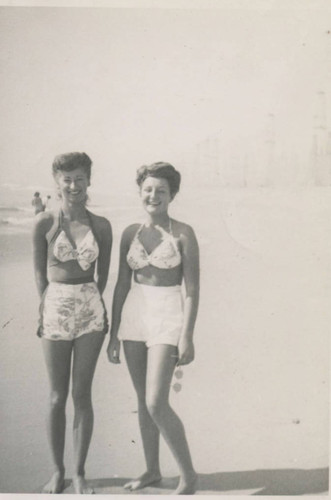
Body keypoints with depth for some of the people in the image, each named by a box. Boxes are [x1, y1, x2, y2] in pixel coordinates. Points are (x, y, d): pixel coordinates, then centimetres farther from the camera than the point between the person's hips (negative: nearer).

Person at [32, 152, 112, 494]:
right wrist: (48, 307, 2)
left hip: (91, 311, 1)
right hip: (55, 310, -1)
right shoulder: (45, 223, -4)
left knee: (82, 394, 7)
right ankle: (57, 471, 26)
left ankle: (79, 473, 21)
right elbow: (39, 272, 2)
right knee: (57, 396, 8)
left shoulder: (101, 226, 1)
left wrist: (87, 301, 7)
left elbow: (102, 274, 9)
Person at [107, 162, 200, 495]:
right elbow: (122, 285, 8)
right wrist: (114, 334, 8)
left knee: (156, 404, -11)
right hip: (134, 317, 5)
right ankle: (152, 470, 31)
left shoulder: (183, 233, -8)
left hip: (167, 319, -5)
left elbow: (192, 288, -9)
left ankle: (188, 474, 9)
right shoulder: (130, 234, 5)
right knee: (143, 400, 14)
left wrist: (187, 336, -14)